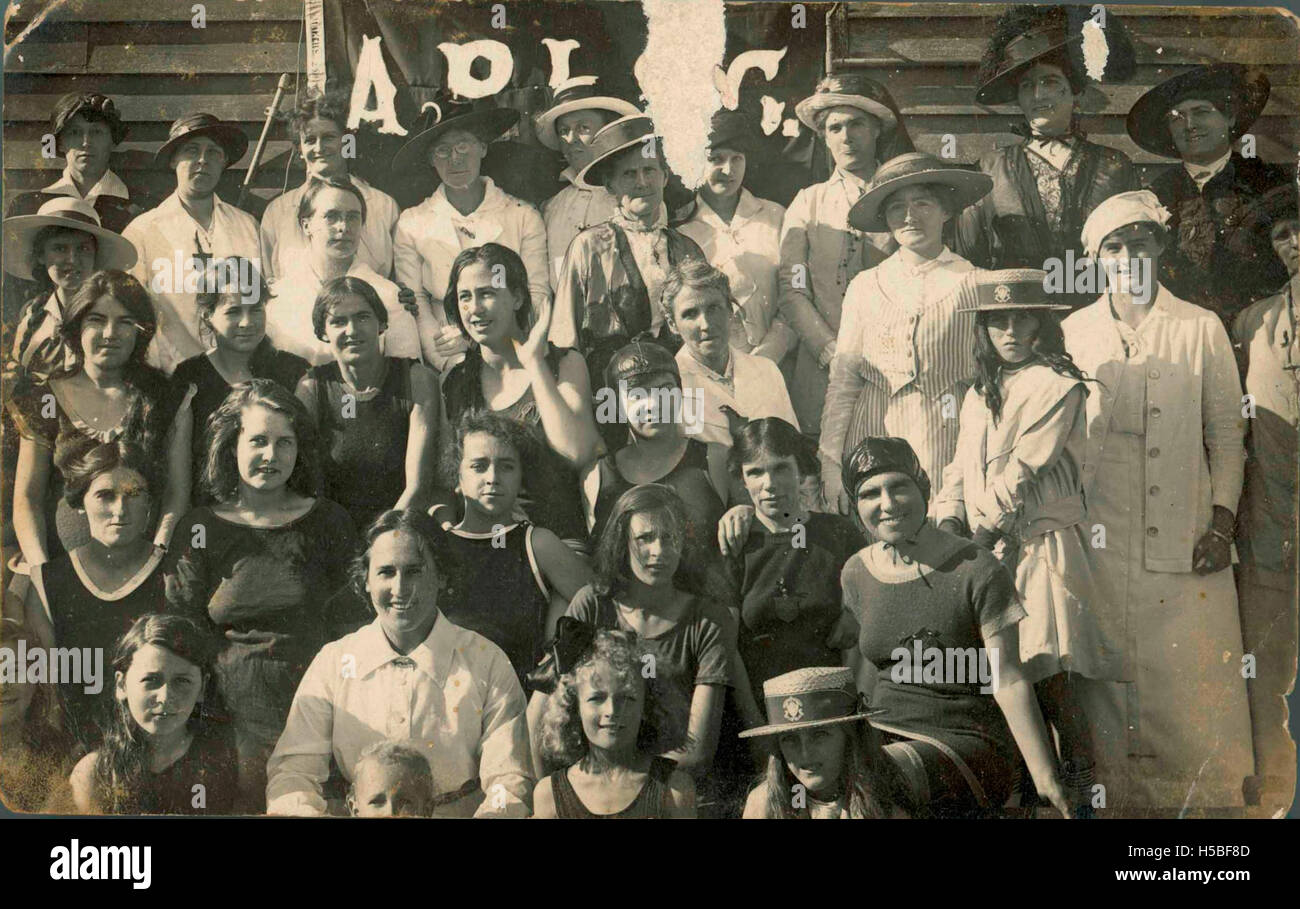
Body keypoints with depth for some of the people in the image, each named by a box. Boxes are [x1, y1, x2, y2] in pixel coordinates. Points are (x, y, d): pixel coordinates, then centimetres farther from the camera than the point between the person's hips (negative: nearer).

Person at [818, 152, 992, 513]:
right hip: (872, 440, 2)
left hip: (943, 445, -2)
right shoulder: (865, 286, 8)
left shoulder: (971, 284, 1)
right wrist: (830, 463, 2)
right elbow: (842, 380, 8)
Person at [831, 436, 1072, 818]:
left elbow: (1009, 681, -10)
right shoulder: (856, 573, 8)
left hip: (966, 744, -4)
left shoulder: (977, 570, -9)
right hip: (883, 735, 4)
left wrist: (1045, 777, -15)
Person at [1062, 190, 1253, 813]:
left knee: (1197, 685, -3)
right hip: (1102, 544, 1)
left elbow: (1226, 434, 9)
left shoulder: (1202, 329, 7)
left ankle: (1208, 801, 9)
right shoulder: (1073, 333, 10)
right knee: (1112, 688, 1)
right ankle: (1122, 803, 11)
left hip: (1186, 545, 0)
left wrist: (1223, 518, -2)